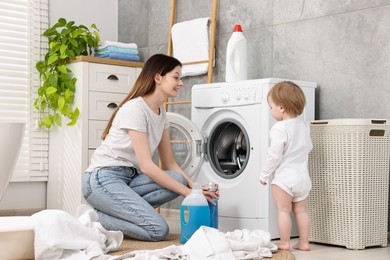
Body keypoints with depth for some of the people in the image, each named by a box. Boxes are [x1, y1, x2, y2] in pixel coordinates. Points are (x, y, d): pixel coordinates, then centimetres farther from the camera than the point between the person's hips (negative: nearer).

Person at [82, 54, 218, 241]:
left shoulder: (161, 114, 10)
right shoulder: (135, 109, -17)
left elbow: (169, 165, 9)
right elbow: (146, 165, -21)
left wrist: (194, 186, -10)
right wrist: (188, 192, -23)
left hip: (129, 177, 9)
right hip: (103, 179, -9)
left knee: (178, 179, -16)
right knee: (158, 231, -21)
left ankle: (119, 208, -7)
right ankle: (94, 217, -7)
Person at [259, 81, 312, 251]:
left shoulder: (279, 129, -18)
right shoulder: (304, 126, 6)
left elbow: (274, 155, -19)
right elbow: (308, 148, 18)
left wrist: (264, 175, -9)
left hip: (284, 178, -7)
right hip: (303, 176, 8)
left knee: (283, 211, 3)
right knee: (301, 210, 14)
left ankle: (284, 243, 9)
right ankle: (304, 242, 18)